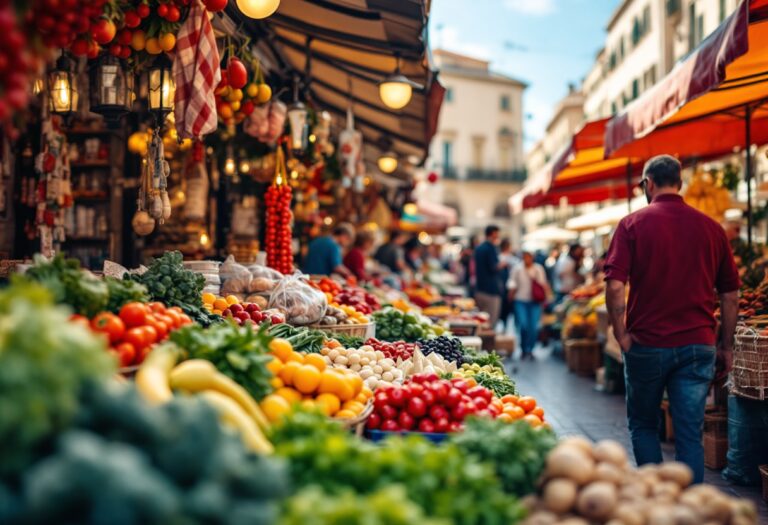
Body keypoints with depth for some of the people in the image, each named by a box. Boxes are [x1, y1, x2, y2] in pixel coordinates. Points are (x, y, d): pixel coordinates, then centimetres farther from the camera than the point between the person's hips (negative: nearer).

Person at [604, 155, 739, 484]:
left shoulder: (633, 224, -3)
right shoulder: (711, 227, 6)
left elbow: (615, 285, -13)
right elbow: (730, 294, 8)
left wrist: (621, 335, -4)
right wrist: (726, 347, 15)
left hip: (647, 343, -2)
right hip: (698, 345, 2)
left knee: (643, 426, 16)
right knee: (690, 435, 5)